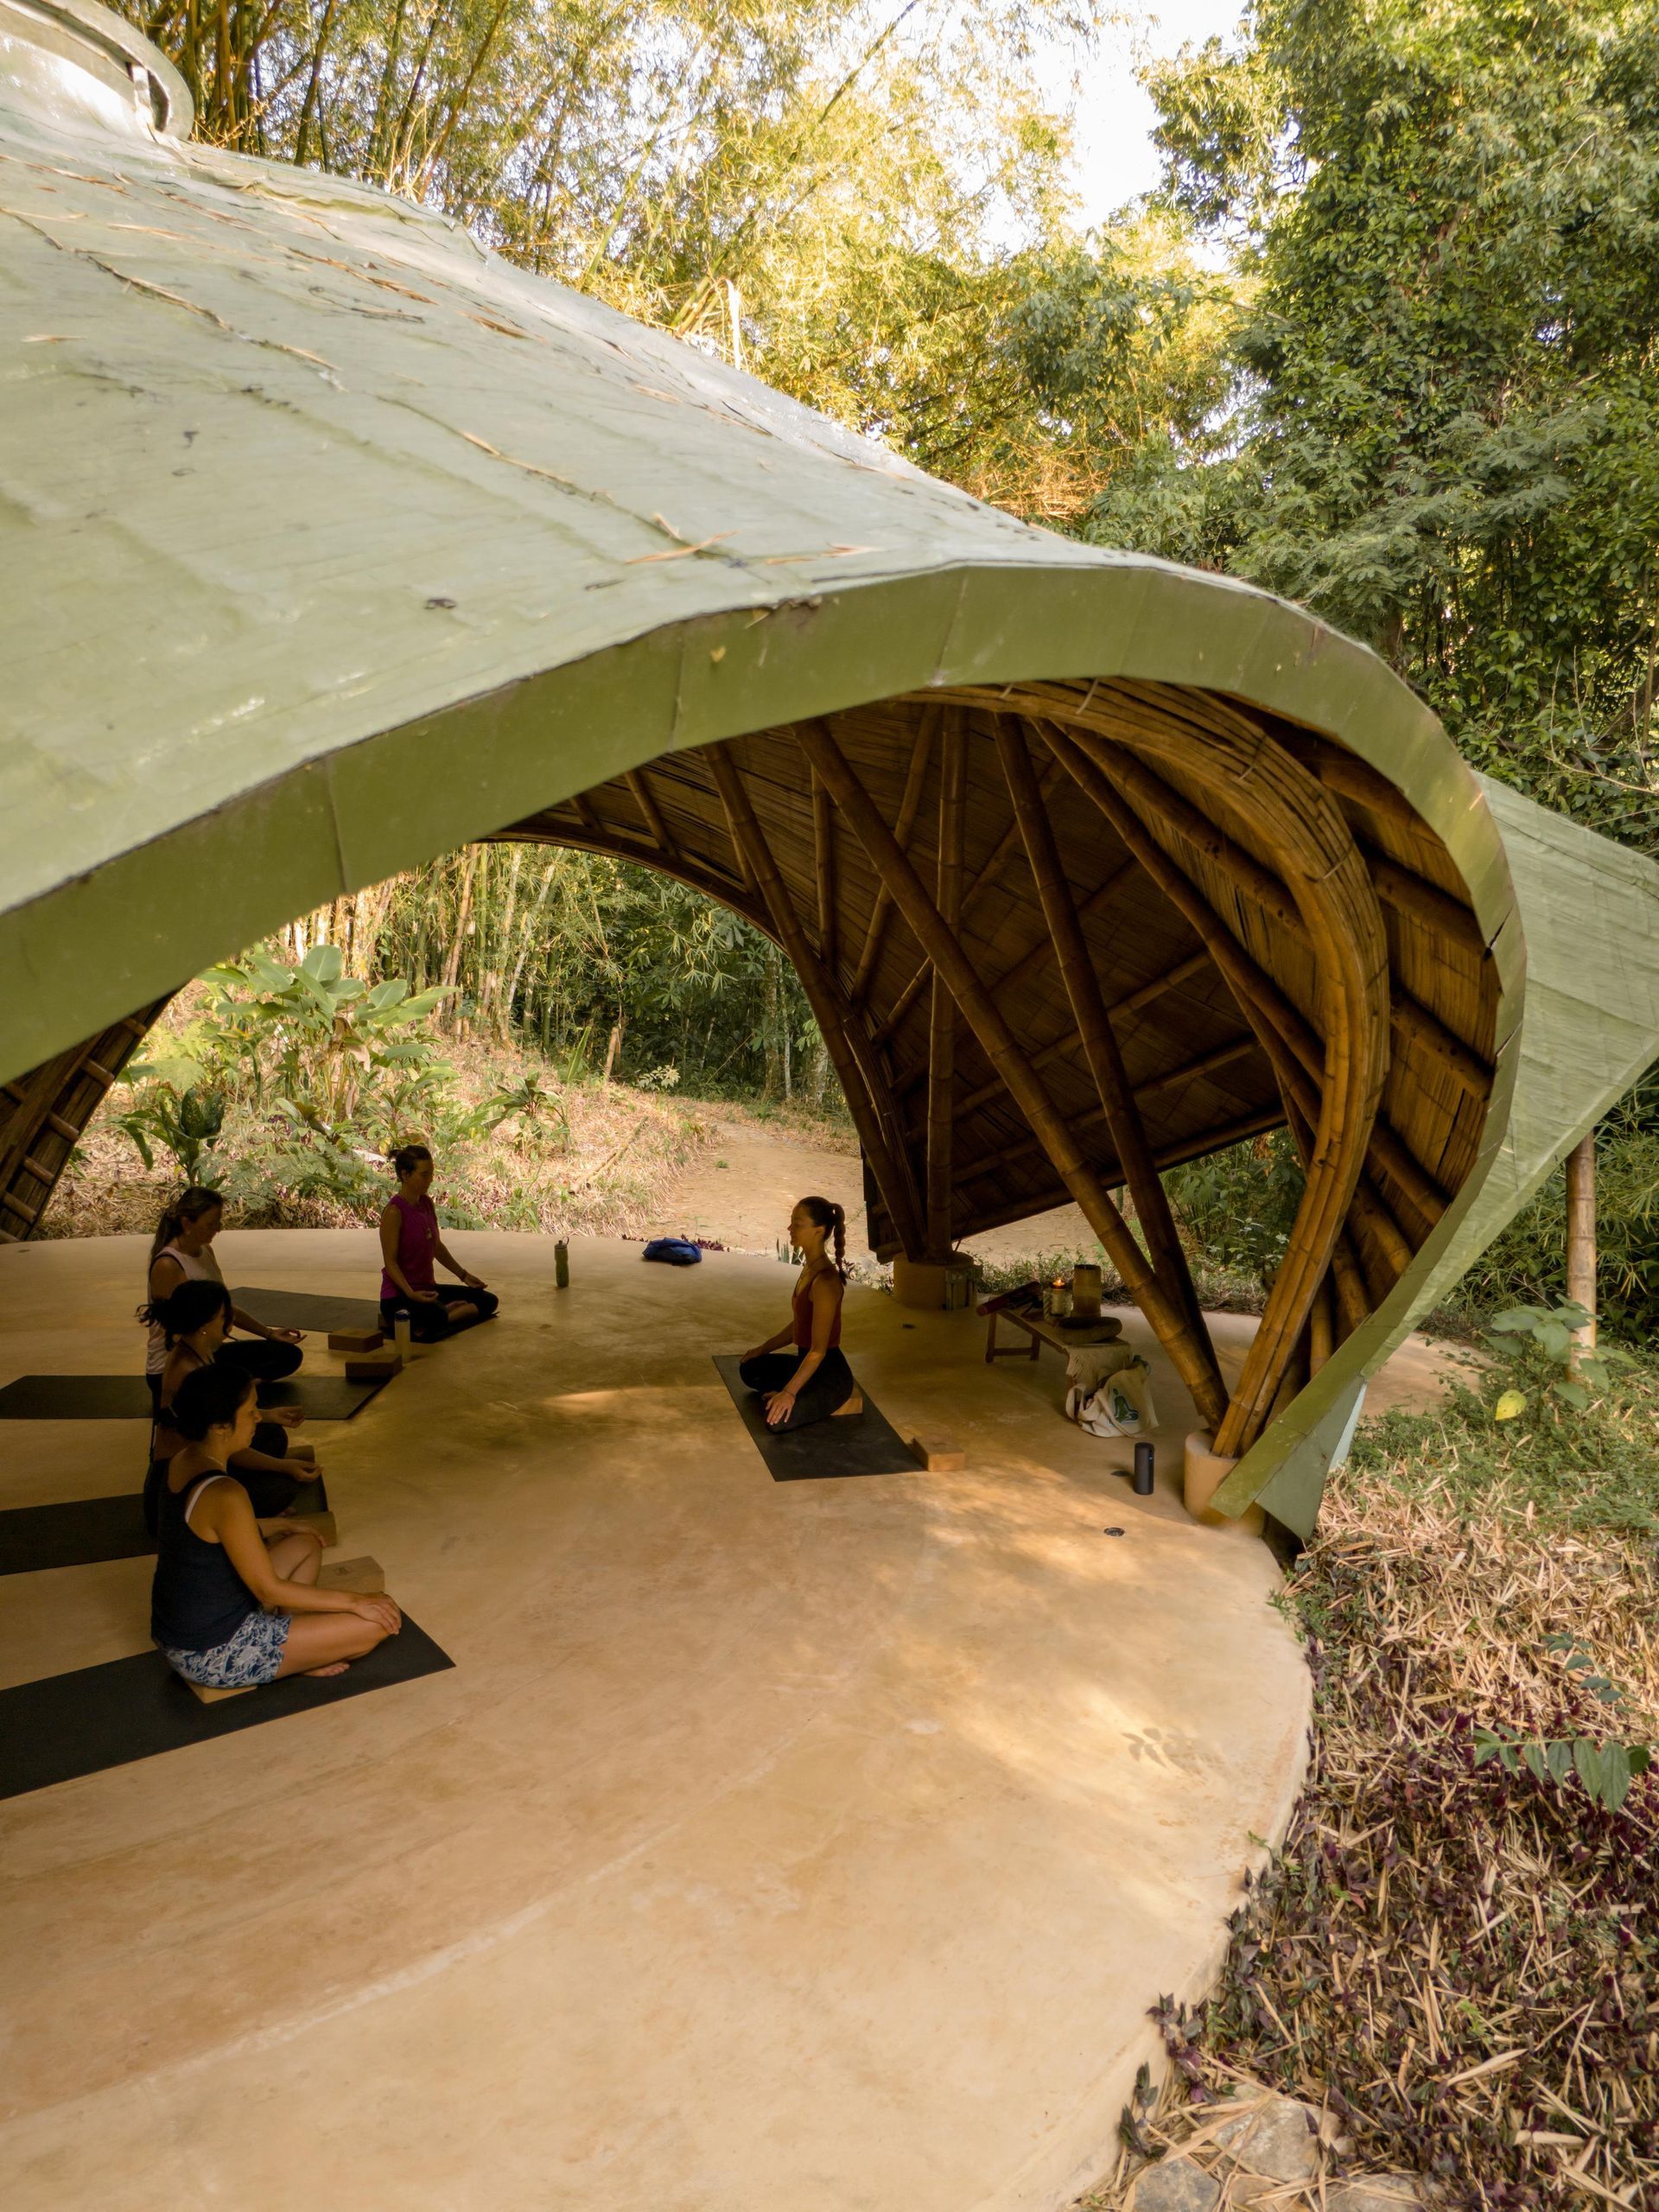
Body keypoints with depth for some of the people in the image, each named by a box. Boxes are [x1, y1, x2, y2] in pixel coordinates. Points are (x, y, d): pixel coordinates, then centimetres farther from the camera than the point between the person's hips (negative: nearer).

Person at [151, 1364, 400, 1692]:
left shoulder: (183, 1463, -1)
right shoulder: (224, 1494, -29)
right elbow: (270, 1590, -22)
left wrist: (281, 1527, 24)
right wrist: (354, 1602, -13)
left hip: (177, 1635, 9)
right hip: (213, 1655, -9)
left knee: (307, 1546, 24)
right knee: (379, 1621, -11)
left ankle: (296, 1652, 13)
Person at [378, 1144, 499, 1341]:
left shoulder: (427, 1204, 6)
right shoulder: (393, 1211, -18)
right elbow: (390, 1261, -18)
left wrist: (463, 1275, 18)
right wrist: (411, 1294, -30)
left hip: (427, 1287, 9)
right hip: (398, 1296, -9)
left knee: (488, 1301, 7)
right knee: (435, 1316, -41)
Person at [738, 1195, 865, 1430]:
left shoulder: (825, 1281, -26)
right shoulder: (809, 1267, 3)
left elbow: (818, 1350, -27)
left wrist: (789, 1392, -30)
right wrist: (763, 1349, 23)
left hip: (829, 1372, -10)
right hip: (806, 1361, 10)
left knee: (776, 1419, -27)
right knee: (749, 1369, 23)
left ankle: (841, 1401, -5)